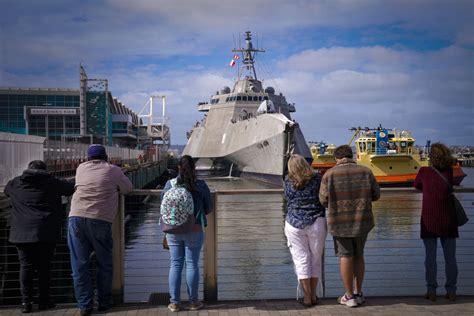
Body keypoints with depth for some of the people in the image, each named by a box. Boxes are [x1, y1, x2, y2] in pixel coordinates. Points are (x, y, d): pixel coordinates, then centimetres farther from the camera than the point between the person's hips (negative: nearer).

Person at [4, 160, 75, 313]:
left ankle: (26, 301, 2)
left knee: (26, 266, 6)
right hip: (45, 232, -2)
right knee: (44, 267, 6)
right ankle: (44, 300, 10)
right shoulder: (52, 182, 4)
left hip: (22, 232, 2)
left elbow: (6, 191, 32)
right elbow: (73, 188, 9)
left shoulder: (15, 183, 11)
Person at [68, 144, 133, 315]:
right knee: (104, 264, 14)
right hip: (100, 220, -2)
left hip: (77, 217, 2)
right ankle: (104, 302, 20)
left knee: (79, 265, 7)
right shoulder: (112, 170, 8)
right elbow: (128, 188, 19)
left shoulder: (81, 168, 15)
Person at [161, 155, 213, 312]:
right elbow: (208, 208, 2)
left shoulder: (169, 184, -4)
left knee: (175, 265, 8)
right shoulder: (201, 186, -8)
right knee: (192, 265, 6)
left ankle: (174, 302, 13)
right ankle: (193, 302, 15)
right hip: (194, 230, -1)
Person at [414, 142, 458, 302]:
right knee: (450, 256, 8)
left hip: (429, 220, -1)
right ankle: (451, 291, 12)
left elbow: (417, 185, 13)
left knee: (430, 256, 4)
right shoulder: (449, 172, -2)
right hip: (448, 220, 2)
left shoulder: (424, 171, -5)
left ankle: (431, 291, 5)